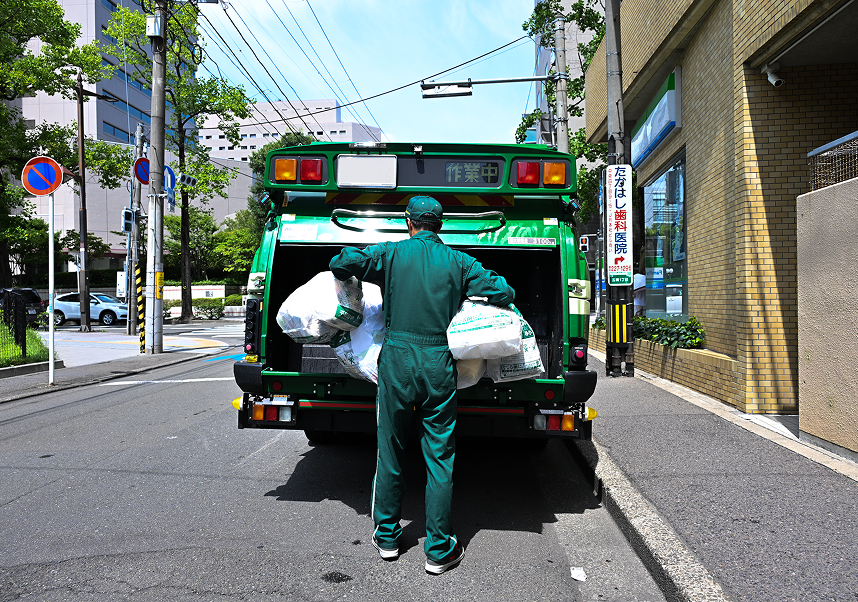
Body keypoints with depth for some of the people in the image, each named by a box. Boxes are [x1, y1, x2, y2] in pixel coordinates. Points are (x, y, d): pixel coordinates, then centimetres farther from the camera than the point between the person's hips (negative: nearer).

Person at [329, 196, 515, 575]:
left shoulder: (391, 253, 2)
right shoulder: (458, 261, 4)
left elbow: (340, 263, -3)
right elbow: (504, 293, 1)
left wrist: (348, 281, 19)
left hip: (396, 362, 0)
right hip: (439, 366, 0)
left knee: (390, 454, 14)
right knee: (439, 459, 7)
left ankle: (387, 537, 28)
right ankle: (439, 550, 14)